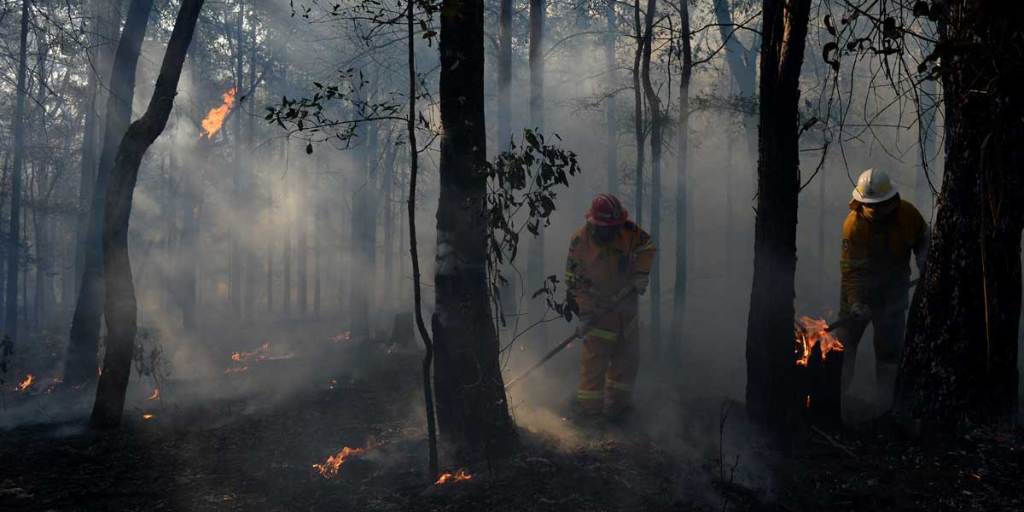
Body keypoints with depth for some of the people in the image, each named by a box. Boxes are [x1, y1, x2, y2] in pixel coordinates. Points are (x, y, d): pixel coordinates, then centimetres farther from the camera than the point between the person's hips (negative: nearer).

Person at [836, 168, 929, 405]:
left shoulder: (907, 214, -10)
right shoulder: (853, 223, -21)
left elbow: (923, 237, 12)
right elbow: (850, 267, -23)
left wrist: (923, 260, -6)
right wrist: (855, 302, -31)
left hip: (893, 294, 2)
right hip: (859, 290, -2)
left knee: (889, 347, 3)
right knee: (845, 342, 5)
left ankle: (886, 401, 14)